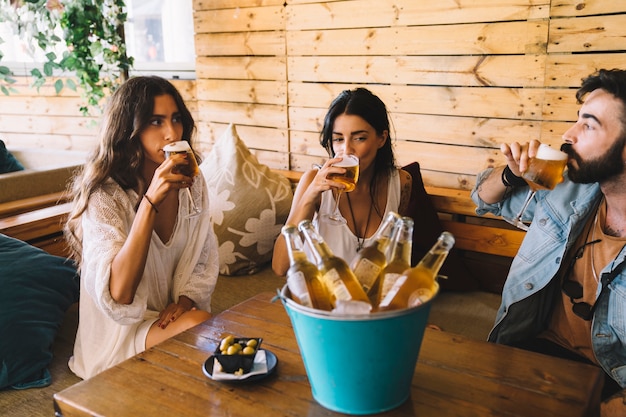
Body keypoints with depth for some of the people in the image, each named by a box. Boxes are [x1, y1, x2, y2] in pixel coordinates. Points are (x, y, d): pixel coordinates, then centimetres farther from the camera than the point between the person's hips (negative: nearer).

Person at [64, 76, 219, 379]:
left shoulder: (192, 184, -1)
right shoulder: (105, 197, -18)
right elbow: (118, 297, -30)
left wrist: (185, 301, -14)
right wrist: (150, 201, -36)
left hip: (176, 315, 5)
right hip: (121, 337, -4)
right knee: (199, 325, -30)